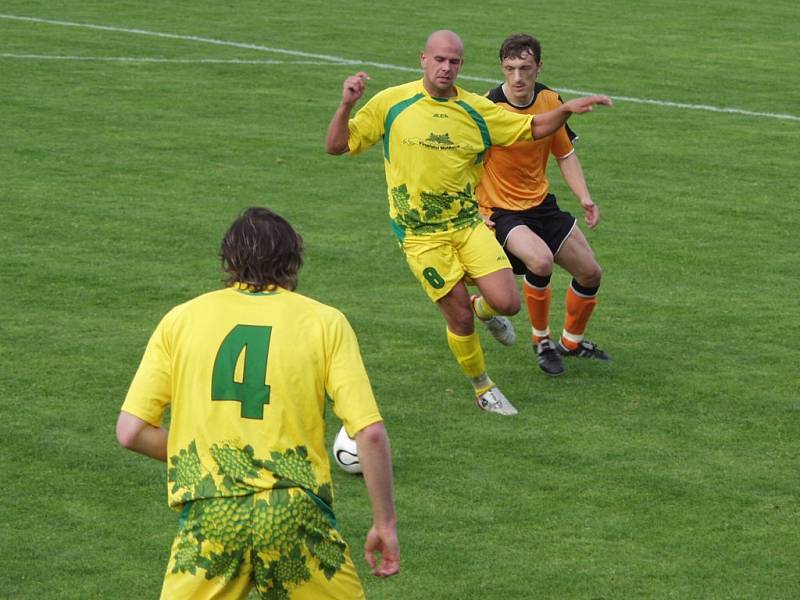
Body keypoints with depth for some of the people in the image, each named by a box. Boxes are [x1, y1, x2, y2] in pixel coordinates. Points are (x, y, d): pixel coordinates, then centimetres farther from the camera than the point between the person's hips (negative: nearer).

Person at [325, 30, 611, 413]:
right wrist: (347, 105, -20)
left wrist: (566, 109, -8)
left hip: (468, 223, 3)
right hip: (421, 234, -3)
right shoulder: (391, 103, -6)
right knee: (460, 318, -3)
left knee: (507, 303, -11)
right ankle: (483, 389, 23)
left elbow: (533, 128, 10)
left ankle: (484, 308, 28)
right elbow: (336, 146, -3)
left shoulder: (477, 109, 2)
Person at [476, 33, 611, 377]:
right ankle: (541, 342, -8)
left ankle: (571, 342, 36)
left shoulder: (550, 101, -3)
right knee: (540, 260, -32)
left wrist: (584, 197, -2)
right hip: (500, 211, -6)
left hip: (542, 203, 6)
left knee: (590, 273, 9)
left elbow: (565, 154, 10)